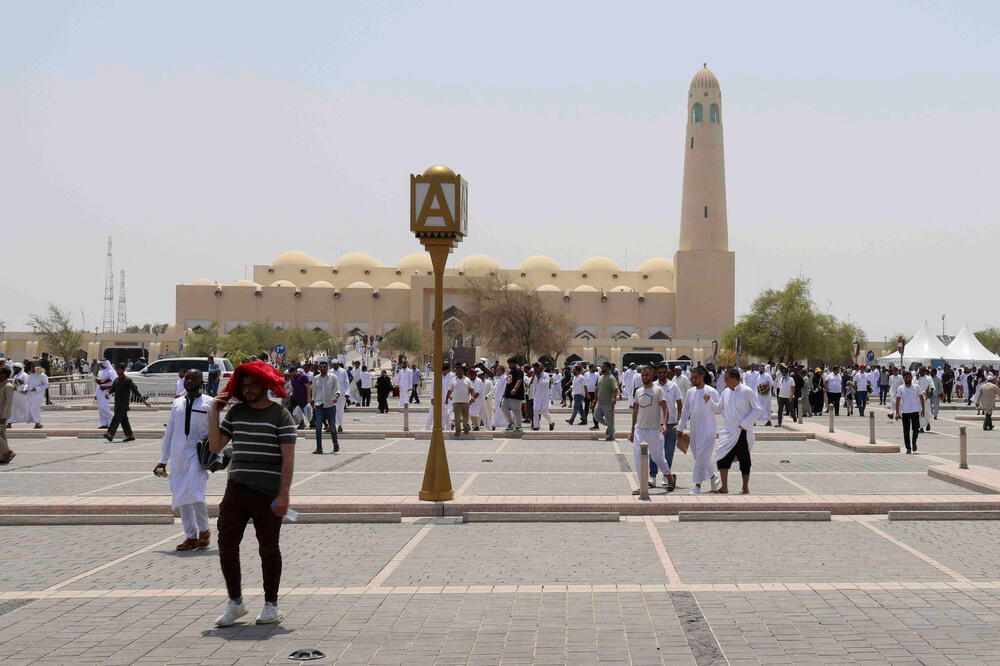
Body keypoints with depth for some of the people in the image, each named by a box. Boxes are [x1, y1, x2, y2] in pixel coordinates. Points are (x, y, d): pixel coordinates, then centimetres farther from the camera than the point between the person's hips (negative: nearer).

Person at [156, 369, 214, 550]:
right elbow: (169, 432, 18)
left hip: (198, 454, -5)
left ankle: (204, 531, 4)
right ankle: (191, 536, 13)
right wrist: (163, 460, 16)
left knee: (195, 492, -17)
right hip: (178, 456, 5)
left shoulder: (209, 403, 2)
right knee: (180, 497, 4)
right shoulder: (177, 403, 15)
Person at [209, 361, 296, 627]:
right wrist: (214, 413, 4)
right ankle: (235, 602, 14)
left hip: (268, 494, -4)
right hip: (237, 490, 4)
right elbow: (215, 446, 12)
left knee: (268, 548, 5)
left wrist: (283, 495, -15)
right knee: (226, 544, -1)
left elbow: (288, 458, -8)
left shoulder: (281, 415, -3)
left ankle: (271, 605, 19)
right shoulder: (235, 412, 12)